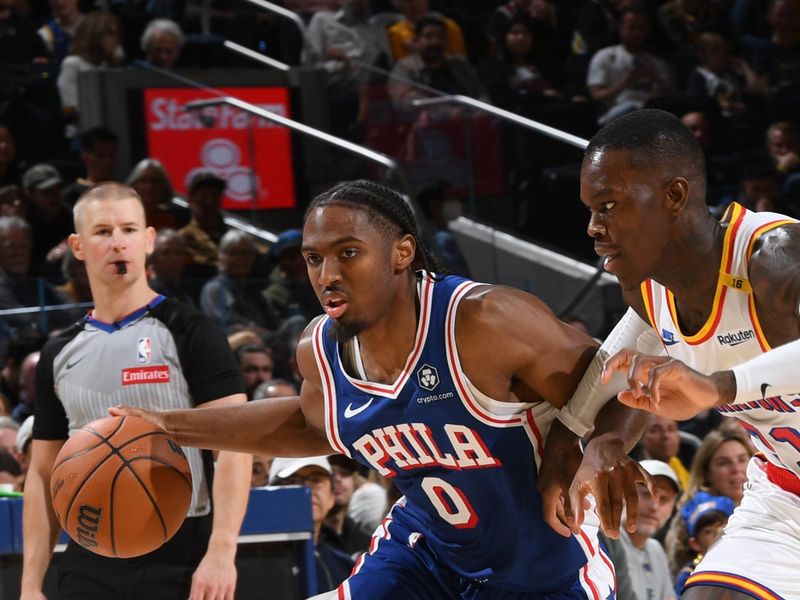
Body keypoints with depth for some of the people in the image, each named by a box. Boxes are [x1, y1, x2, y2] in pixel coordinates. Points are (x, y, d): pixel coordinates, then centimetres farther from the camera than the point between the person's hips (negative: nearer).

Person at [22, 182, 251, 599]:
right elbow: (43, 474, 16)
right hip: (89, 562, 4)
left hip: (179, 558, -4)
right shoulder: (60, 354, 13)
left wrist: (221, 553, -21)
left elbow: (233, 445, -9)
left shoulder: (188, 334, -2)